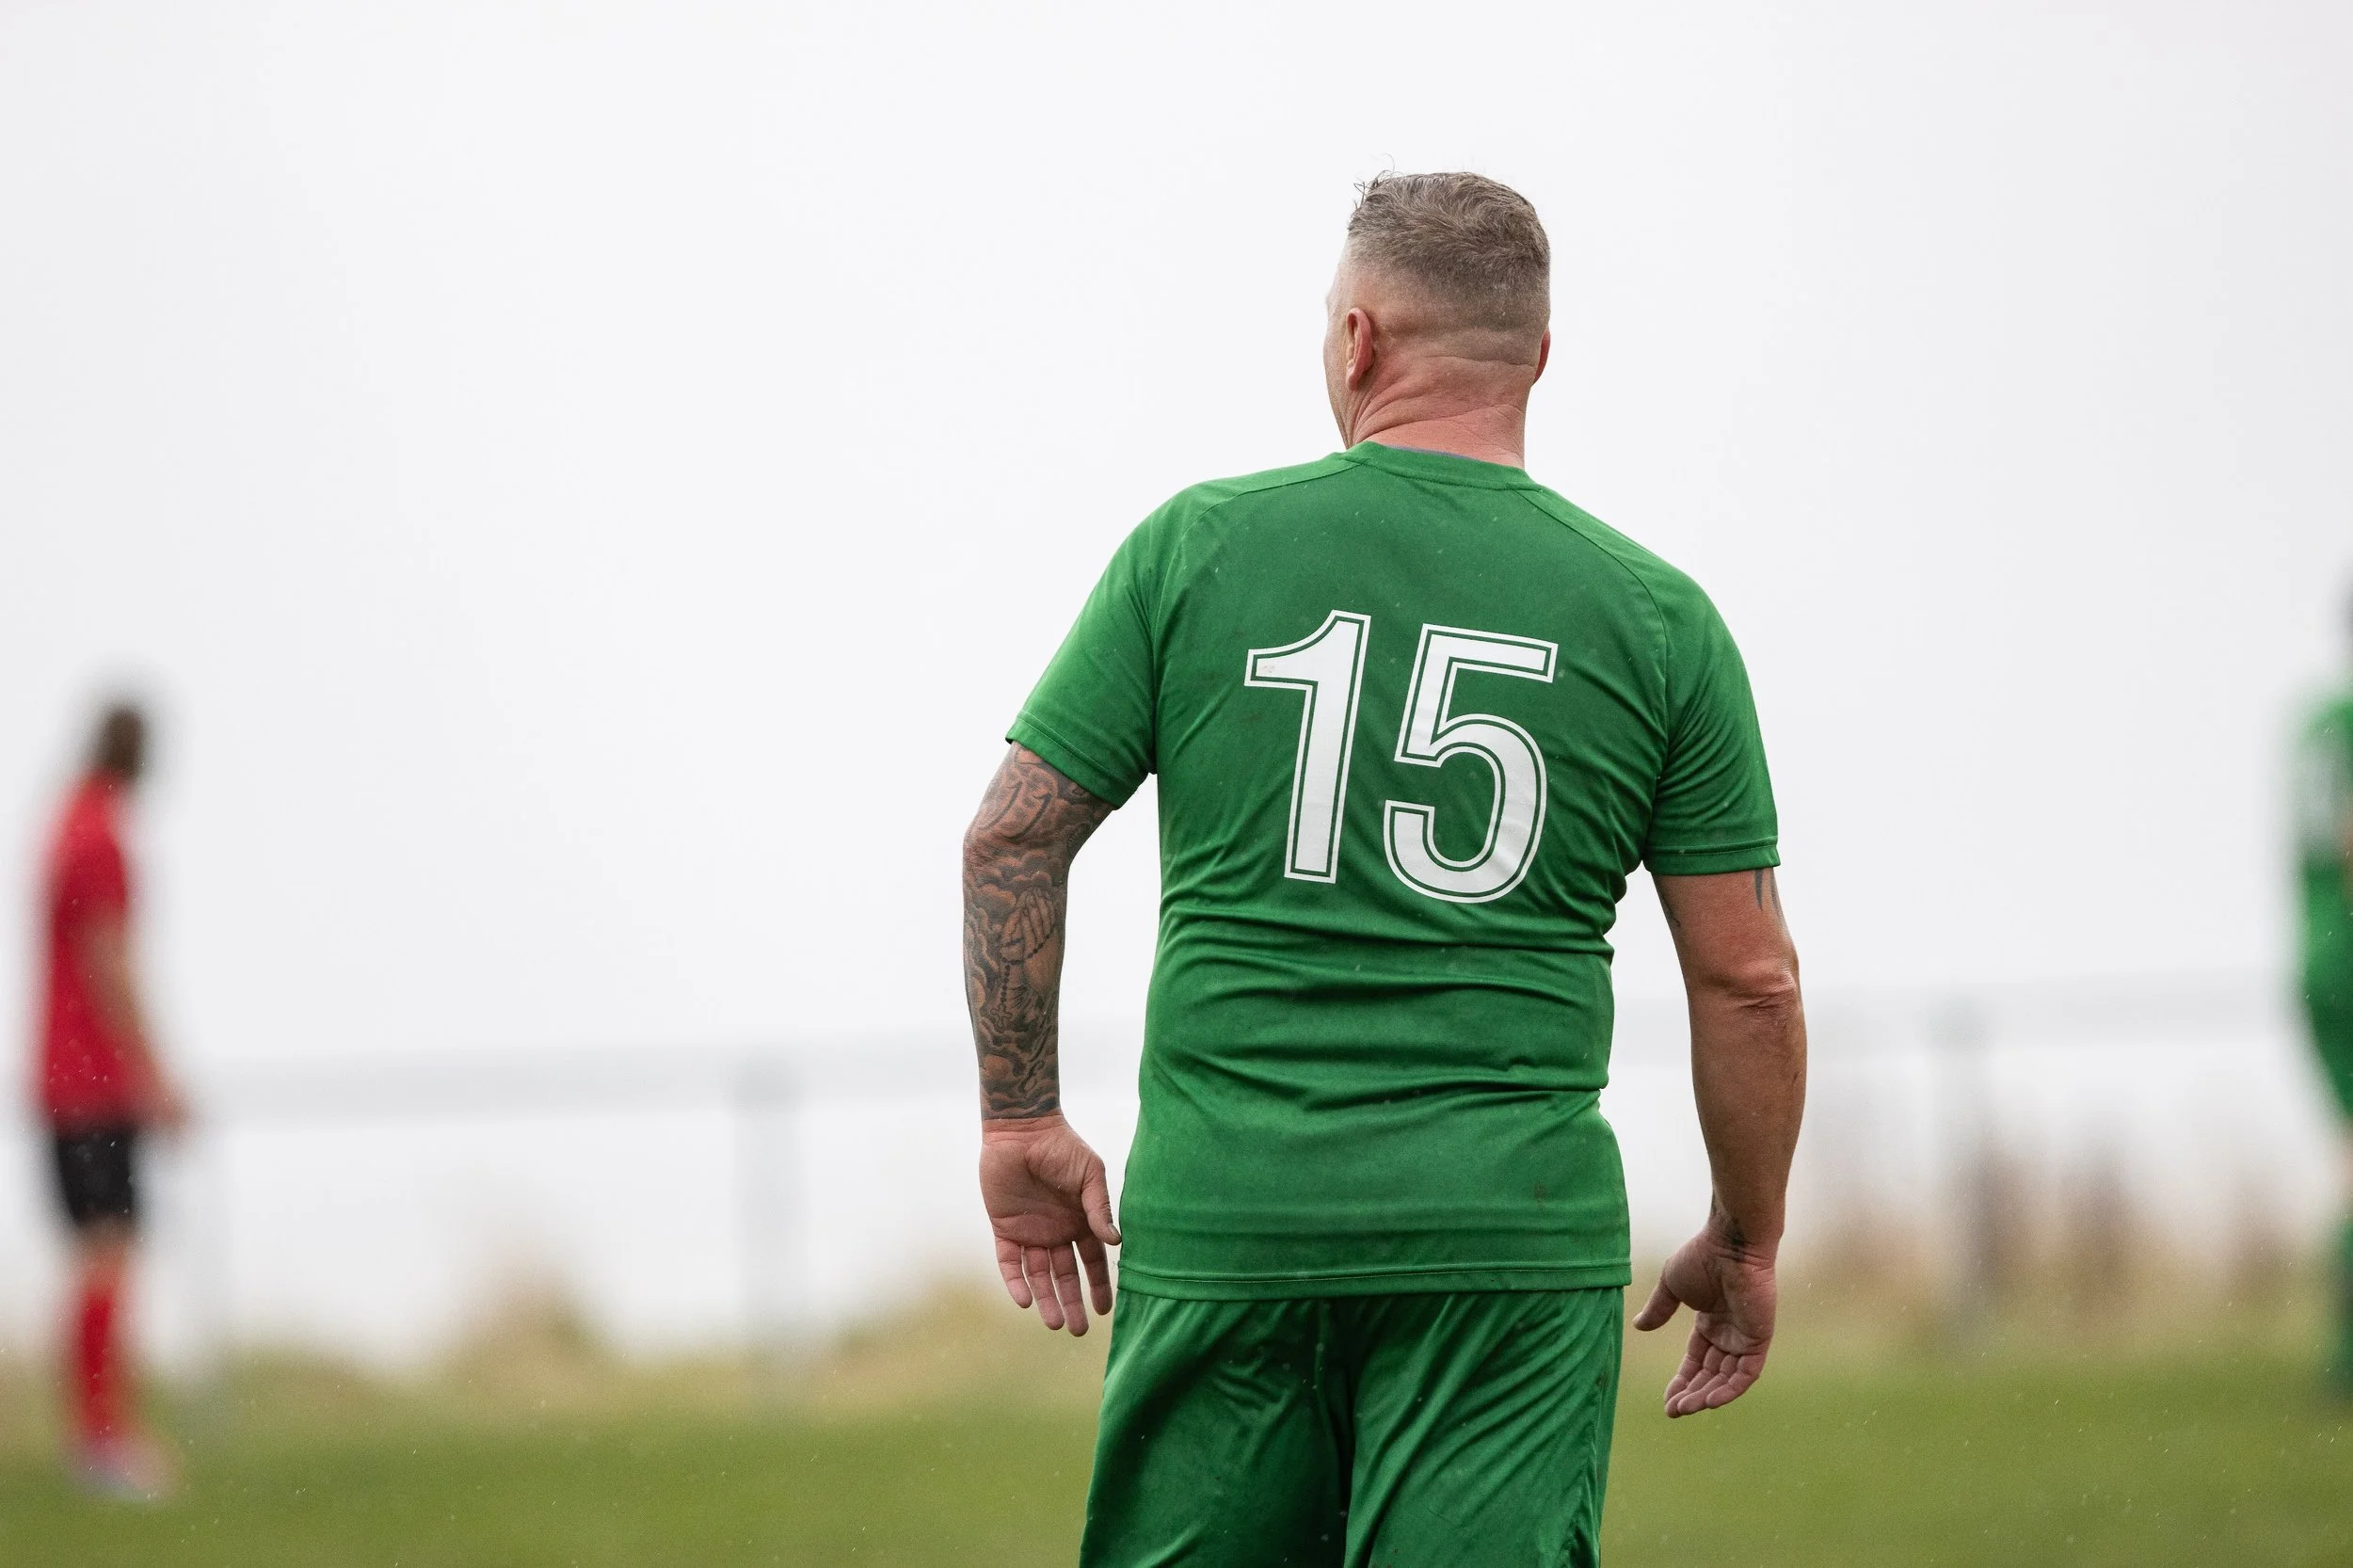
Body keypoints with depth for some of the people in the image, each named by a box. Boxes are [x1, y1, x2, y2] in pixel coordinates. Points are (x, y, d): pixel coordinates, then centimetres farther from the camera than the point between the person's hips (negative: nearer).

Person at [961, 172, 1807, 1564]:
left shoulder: (1198, 547, 4)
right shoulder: (1656, 616, 3)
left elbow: (1012, 839, 4)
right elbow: (1749, 978, 4)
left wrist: (1023, 1123, 14)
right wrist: (1745, 1243, 15)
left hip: (1217, 1222, 1)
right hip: (1510, 1233, -1)